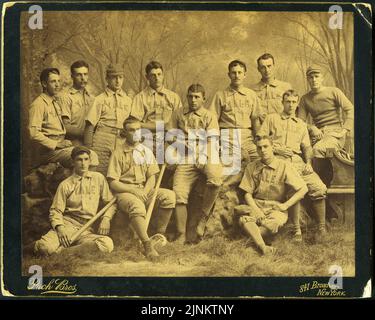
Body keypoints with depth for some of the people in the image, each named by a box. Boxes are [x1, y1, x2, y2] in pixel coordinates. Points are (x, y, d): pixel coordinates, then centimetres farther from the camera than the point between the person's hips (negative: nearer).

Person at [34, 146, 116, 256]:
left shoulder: (98, 178, 14)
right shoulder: (65, 185, 10)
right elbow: (56, 210, 7)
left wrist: (106, 218, -3)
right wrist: (60, 228, -13)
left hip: (87, 229, 2)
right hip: (68, 224, -2)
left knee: (107, 244, -33)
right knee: (44, 247, -33)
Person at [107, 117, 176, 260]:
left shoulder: (146, 151, 14)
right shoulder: (118, 153, 1)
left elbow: (151, 178, 10)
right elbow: (113, 183, -5)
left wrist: (145, 192, -11)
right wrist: (134, 190, -16)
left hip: (145, 190, 4)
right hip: (125, 192, -4)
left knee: (169, 196, -22)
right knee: (136, 205, -38)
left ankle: (159, 235, -14)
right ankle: (147, 244, -44)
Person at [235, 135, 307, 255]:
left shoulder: (284, 166, 1)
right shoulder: (251, 167, 9)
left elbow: (303, 189, -2)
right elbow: (248, 194, 6)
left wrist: (285, 205, -9)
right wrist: (255, 209, -14)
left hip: (276, 208, -1)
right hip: (256, 205, 2)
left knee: (275, 223, -38)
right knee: (243, 220, -34)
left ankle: (251, 237, -15)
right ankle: (263, 247, -45)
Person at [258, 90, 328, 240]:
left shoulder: (301, 124, 29)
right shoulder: (272, 118, 19)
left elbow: (307, 147, 22)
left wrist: (308, 162, 3)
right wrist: (276, 148, -4)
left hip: (298, 161, 4)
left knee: (320, 188, -20)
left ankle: (322, 228, -8)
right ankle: (297, 229, -21)